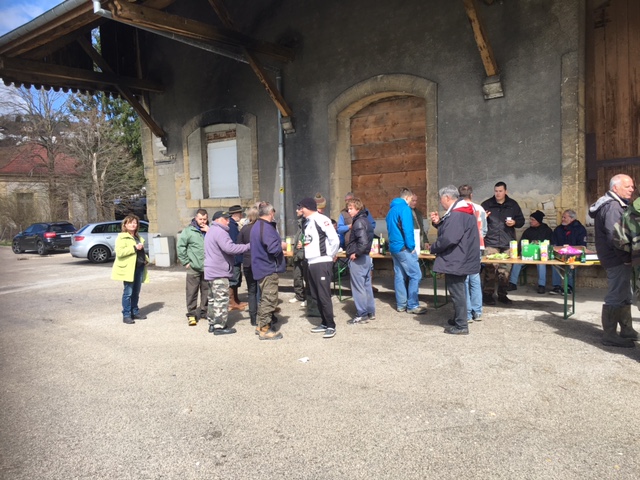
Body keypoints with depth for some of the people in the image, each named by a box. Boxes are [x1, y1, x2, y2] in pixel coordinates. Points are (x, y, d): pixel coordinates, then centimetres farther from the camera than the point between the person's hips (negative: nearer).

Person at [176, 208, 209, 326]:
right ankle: (191, 314, 8)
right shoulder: (188, 230, -2)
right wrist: (185, 262, -4)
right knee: (192, 292, -1)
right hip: (193, 268, -3)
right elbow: (180, 247, -1)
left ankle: (204, 312, 25)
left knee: (207, 291, 12)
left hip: (208, 267, 3)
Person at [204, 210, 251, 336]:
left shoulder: (211, 231, 20)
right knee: (221, 299, -7)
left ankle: (213, 324, 22)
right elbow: (229, 248, -27)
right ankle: (219, 326, -4)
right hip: (219, 272, -11)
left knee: (213, 299, 15)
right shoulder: (219, 232, -15)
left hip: (211, 272, 11)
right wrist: (248, 246, -24)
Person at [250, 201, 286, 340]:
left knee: (264, 298, 19)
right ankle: (265, 330, 3)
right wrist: (282, 245, -7)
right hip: (269, 268, -10)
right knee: (269, 299, -3)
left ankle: (261, 325, 27)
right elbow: (274, 249, -27)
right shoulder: (267, 228, -20)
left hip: (261, 267, 10)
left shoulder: (257, 226, 13)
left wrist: (279, 250, 21)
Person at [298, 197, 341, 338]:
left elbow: (335, 240, -18)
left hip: (322, 263, -9)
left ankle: (331, 326, 5)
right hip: (311, 263, 9)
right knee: (316, 296, 14)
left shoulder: (321, 219, -13)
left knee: (324, 296, -5)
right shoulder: (308, 222, 15)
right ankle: (325, 323, 24)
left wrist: (330, 256, -8)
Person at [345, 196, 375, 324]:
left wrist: (356, 253, -19)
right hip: (366, 257, 10)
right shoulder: (365, 219, 11)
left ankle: (361, 315, 5)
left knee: (358, 287, -2)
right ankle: (370, 312, 23)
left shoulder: (358, 222, -18)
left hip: (358, 259, -10)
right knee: (366, 285, 15)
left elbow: (363, 241, -30)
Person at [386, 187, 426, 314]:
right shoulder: (405, 208, -12)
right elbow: (407, 229, -19)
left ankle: (401, 304, 15)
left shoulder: (392, 209, 16)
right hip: (403, 248, -9)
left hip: (393, 247, 9)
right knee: (415, 275, -4)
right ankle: (412, 305, -3)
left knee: (399, 276, 11)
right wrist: (411, 246, -12)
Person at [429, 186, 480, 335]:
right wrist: (438, 222, 4)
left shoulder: (456, 215, -21)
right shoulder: (462, 212, 13)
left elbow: (448, 239, -28)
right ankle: (458, 319, 32)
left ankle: (461, 326, 5)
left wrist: (433, 247, -12)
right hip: (460, 260, 11)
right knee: (458, 291, 20)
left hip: (456, 261, -11)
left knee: (457, 292, -3)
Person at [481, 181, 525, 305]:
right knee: (490, 268, -8)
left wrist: (514, 222, -7)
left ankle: (502, 294, 17)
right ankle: (487, 294, 0)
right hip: (491, 243, -2)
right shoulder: (486, 204, 5)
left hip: (508, 243, 2)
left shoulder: (513, 204, 11)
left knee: (505, 270, 6)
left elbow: (521, 220, 15)